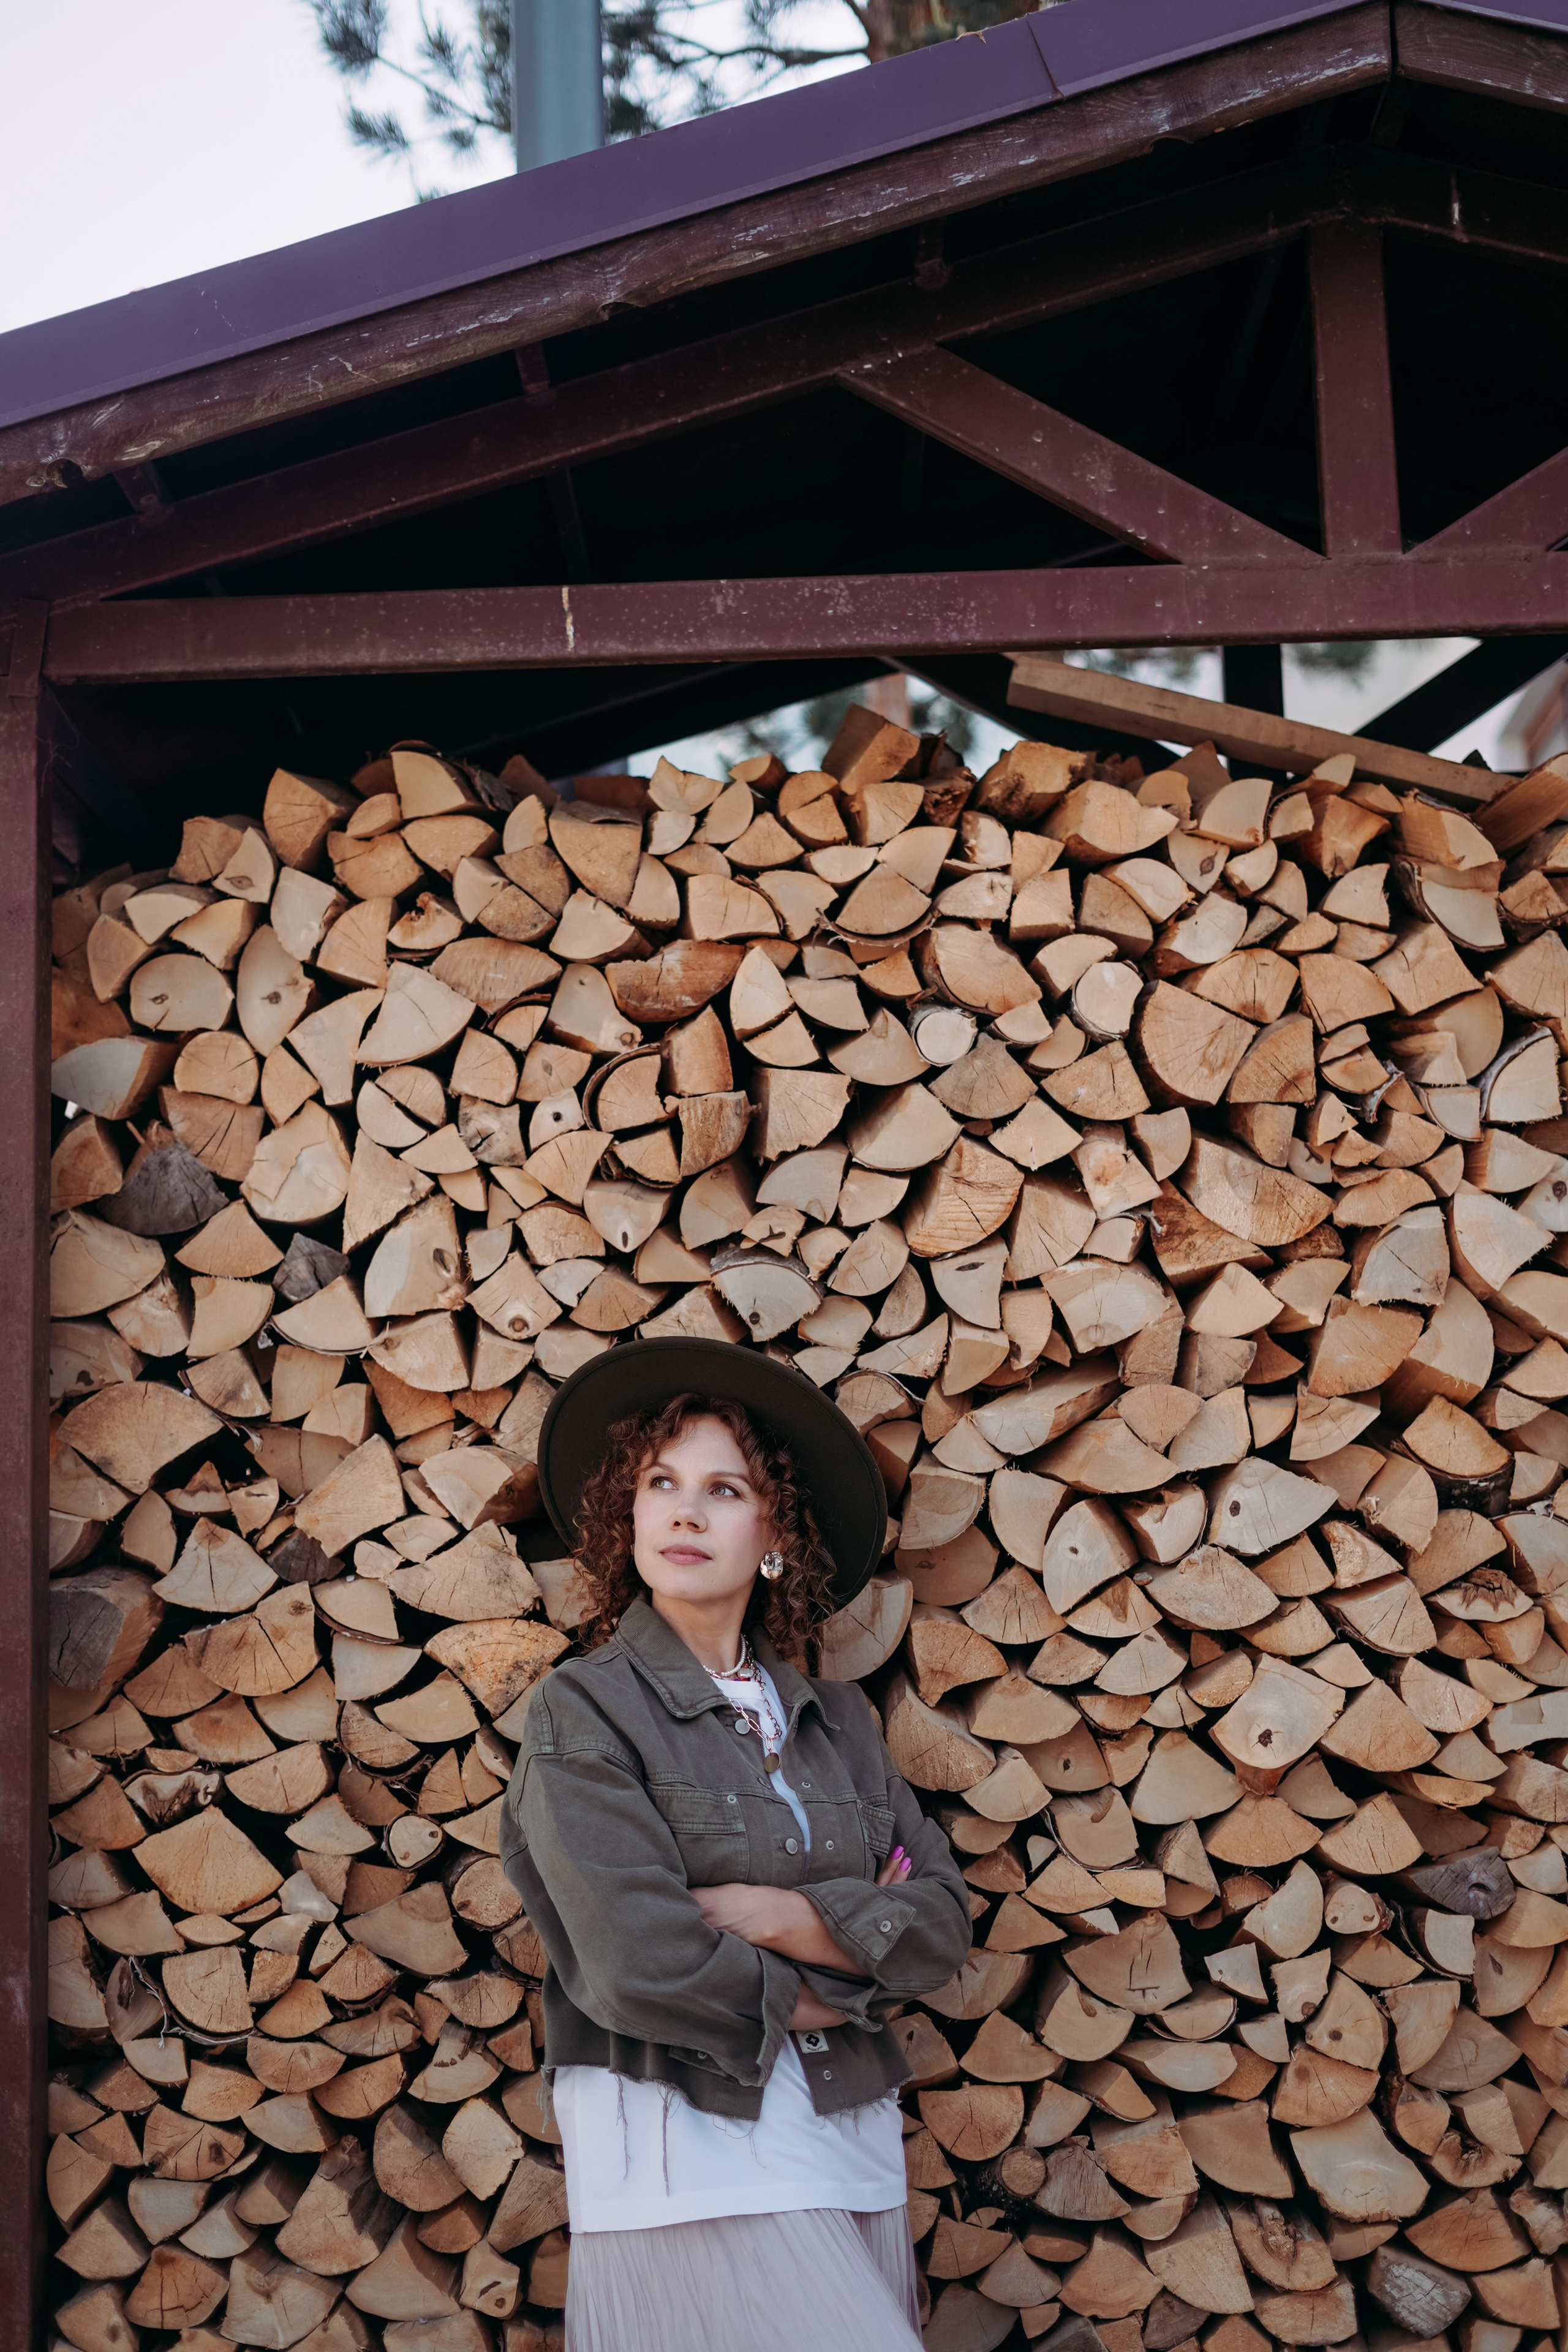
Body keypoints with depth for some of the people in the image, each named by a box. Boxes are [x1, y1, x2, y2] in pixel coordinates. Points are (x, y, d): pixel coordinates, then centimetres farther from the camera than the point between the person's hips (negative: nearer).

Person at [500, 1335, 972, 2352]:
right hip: (686, 2154, -5)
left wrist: (785, 1917, -13)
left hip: (855, 2146, 5)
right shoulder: (585, 1711, -5)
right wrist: (833, 1995, -3)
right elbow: (642, 1968, -16)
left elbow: (944, 1923, 2)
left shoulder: (837, 1719, 10)